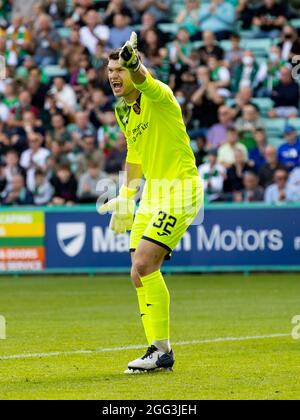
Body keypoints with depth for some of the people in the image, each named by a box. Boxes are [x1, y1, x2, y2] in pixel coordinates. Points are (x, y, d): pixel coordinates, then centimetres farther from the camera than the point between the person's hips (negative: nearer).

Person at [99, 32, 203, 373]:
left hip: (179, 189, -9)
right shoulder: (122, 110, 9)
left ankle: (162, 350, -7)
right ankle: (158, 349, 17)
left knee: (144, 266, -17)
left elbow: (144, 81, -41)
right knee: (141, 271, 8)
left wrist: (132, 62, -63)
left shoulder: (158, 96, -16)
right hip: (153, 192, 9)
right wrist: (126, 194, 20)